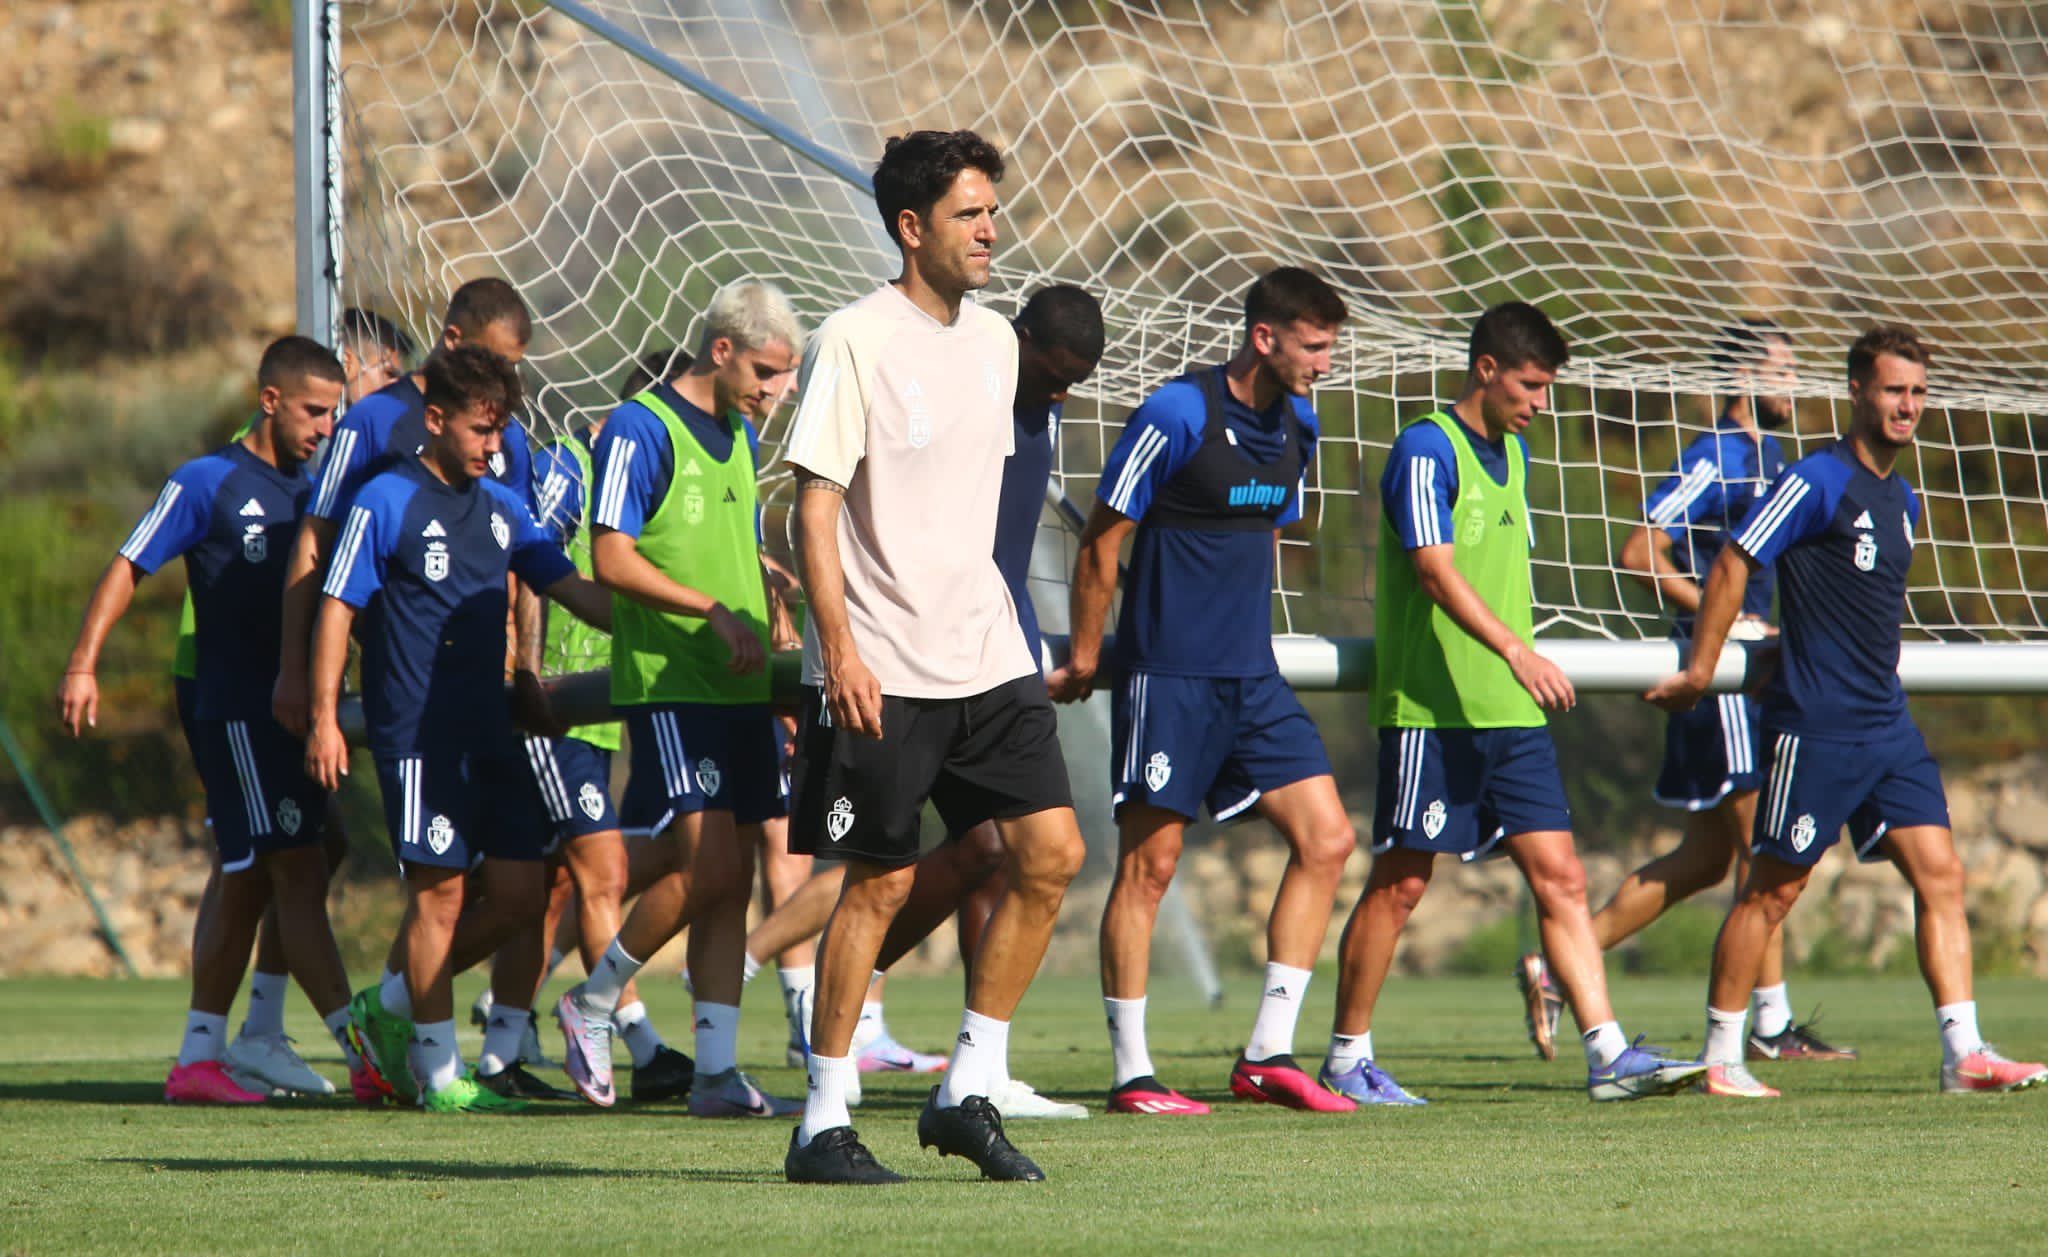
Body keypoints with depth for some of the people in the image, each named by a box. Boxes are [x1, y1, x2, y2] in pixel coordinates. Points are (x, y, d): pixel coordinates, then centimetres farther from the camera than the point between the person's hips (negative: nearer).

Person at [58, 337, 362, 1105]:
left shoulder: (312, 493, 13)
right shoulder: (207, 483, -6)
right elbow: (129, 567, -7)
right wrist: (83, 664, -15)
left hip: (293, 716, 8)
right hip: (234, 715, -8)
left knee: (247, 885, 9)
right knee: (299, 875, -12)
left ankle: (199, 1057, 14)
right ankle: (360, 1047, -17)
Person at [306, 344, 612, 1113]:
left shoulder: (501, 507, 14)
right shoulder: (386, 502, -5)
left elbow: (571, 589, 18)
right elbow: (337, 609, -6)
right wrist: (324, 718, -11)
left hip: (491, 729, 7)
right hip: (419, 731, -7)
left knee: (518, 892, 2)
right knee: (440, 890, -6)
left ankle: (394, 1006, 20)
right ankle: (440, 1075, 1)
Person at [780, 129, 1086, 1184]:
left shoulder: (993, 341, 12)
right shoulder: (855, 342, -10)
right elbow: (816, 503, -12)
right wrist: (839, 644, -19)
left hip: (986, 657, 7)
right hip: (882, 668, -7)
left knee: (1051, 852, -3)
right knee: (880, 881, -4)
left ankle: (967, 1093, 7)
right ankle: (823, 1125, 6)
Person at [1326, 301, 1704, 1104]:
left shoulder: (1513, 454, 16)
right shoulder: (1426, 450, -10)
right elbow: (1436, 571, -21)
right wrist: (1517, 651, -32)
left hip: (1512, 712, 8)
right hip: (1430, 710, -8)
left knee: (1560, 877, -1)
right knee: (1399, 883, -1)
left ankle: (1609, 1054, -5)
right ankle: (1346, 1058, 9)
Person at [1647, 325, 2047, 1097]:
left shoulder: (1902, 500, 15)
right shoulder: (1818, 482, -10)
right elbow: (1733, 566, -11)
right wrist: (1700, 673, -9)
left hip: (1888, 724, 8)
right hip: (1814, 727, -8)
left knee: (1940, 875, -1)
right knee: (1773, 889, -1)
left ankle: (1964, 1053, -3)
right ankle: (1720, 1059, 8)